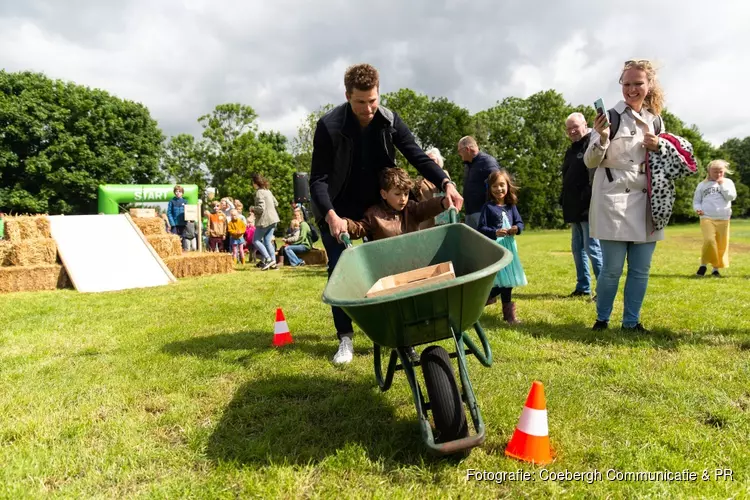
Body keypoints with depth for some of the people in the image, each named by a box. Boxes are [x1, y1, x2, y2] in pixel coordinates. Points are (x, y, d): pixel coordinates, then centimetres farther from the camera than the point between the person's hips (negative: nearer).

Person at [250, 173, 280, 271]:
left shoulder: (259, 192, -15)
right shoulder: (268, 191, 12)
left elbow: (260, 208, -21)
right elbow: (276, 203, 20)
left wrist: (252, 208, -4)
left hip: (264, 220, -8)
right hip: (273, 219, 8)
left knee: (255, 240, 4)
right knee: (268, 241, 11)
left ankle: (268, 259, -6)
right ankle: (273, 263, 7)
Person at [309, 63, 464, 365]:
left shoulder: (389, 121, -12)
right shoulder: (329, 125, -21)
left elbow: (417, 156, -10)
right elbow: (318, 179, -20)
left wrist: (446, 184, -27)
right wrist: (331, 215, -36)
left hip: (377, 207, 3)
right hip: (337, 211, -2)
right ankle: (345, 339, 9)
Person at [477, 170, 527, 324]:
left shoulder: (511, 206, 9)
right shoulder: (487, 207, -5)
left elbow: (520, 222, 10)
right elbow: (480, 228, -8)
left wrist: (517, 228, -13)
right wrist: (495, 232, -23)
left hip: (509, 245, 5)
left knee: (507, 279, 8)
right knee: (503, 279, -5)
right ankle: (508, 312, 12)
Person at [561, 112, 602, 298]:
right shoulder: (571, 150, 20)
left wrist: (590, 202, -24)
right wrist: (564, 202, 16)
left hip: (589, 208, -9)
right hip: (574, 209, 9)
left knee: (592, 248, -8)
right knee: (577, 248, 13)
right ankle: (583, 287, 22)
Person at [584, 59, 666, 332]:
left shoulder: (655, 120, 13)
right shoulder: (610, 117, -2)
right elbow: (590, 162, -6)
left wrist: (658, 148, -1)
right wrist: (602, 136, -24)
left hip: (645, 202, 5)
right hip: (614, 201, -5)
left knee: (641, 269, 7)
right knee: (612, 268, -4)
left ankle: (631, 321, 21)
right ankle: (602, 318, 15)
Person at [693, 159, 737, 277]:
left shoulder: (727, 182, 11)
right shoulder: (702, 185, 10)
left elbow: (731, 197, -4)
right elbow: (696, 201, 12)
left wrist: (722, 184, -6)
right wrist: (698, 209, -8)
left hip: (723, 219, 2)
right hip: (707, 218, -2)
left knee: (722, 244, 2)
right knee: (709, 240, -20)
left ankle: (716, 268, 13)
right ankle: (703, 264, -4)